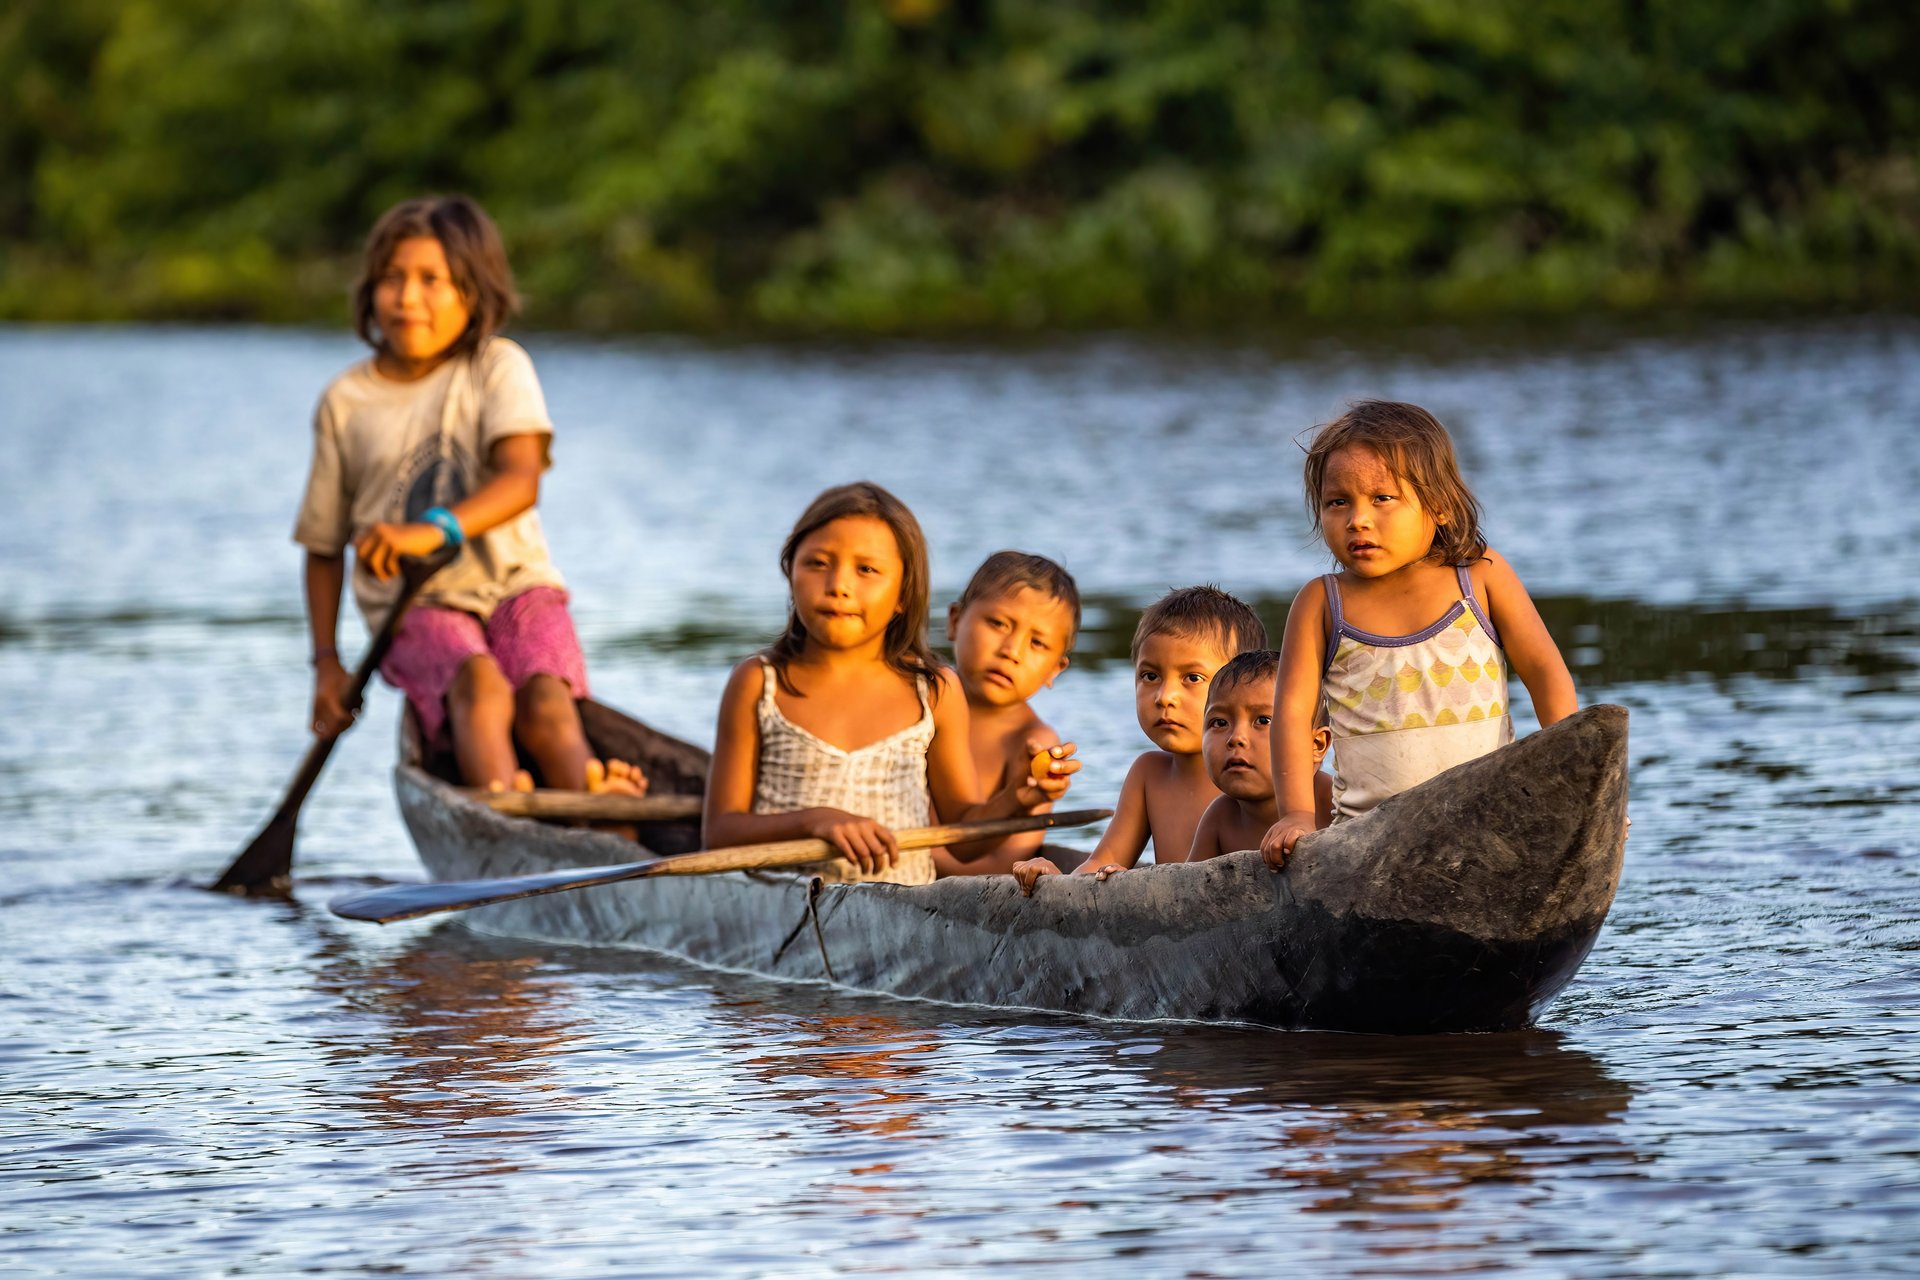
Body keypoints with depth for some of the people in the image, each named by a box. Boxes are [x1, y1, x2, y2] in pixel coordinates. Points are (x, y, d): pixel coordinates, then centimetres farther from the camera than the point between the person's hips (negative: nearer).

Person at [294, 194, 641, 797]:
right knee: (480, 683, -34)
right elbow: (323, 543, 16)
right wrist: (327, 661, 6)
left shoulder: (499, 367, 4)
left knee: (547, 702, -29)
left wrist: (436, 529, -33)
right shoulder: (346, 402, 8)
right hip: (415, 606, -1)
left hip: (516, 584, 1)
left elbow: (521, 479, -14)